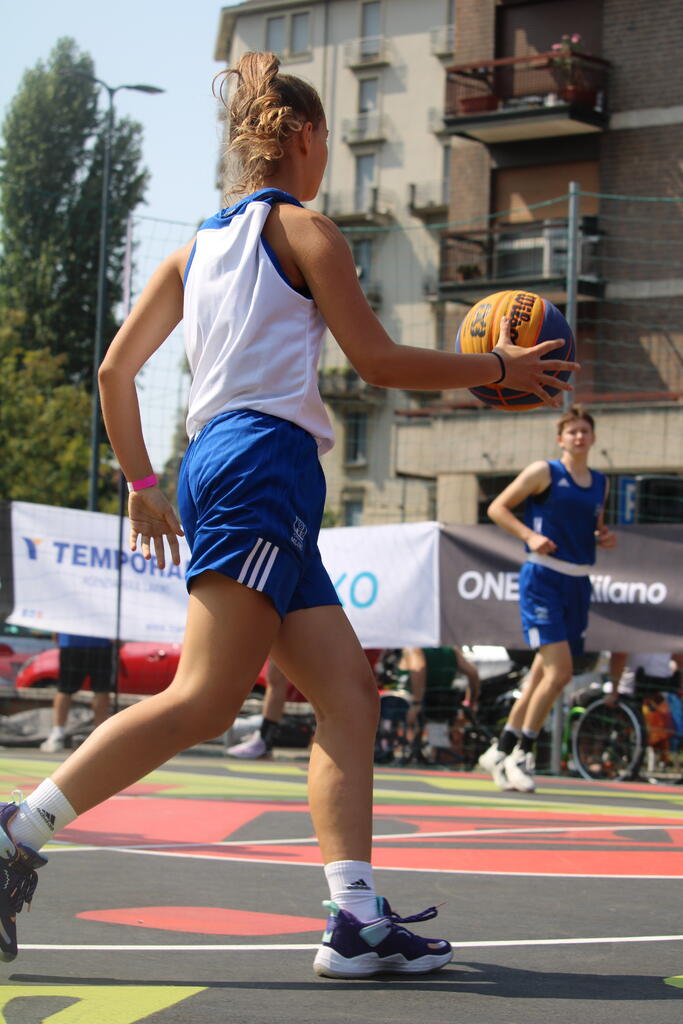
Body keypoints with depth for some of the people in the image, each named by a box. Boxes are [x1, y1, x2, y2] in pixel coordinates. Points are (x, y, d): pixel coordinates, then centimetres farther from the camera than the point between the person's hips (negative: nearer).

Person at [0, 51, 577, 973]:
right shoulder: (304, 228, 0)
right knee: (204, 702, -15)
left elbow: (115, 368, 19)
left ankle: (356, 920, -5)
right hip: (265, 458, -9)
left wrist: (143, 486, 26)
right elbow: (376, 359, -1)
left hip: (215, 466, 9)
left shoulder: (199, 243, 21)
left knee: (351, 692, 4)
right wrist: (497, 366, 10)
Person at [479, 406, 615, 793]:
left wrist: (605, 537, 5)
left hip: (578, 584, 7)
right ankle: (520, 753, -5)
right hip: (543, 579, -7)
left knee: (543, 674, 8)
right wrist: (530, 535, -16)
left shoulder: (600, 482, 15)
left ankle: (501, 752, 19)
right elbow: (497, 508, -2)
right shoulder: (544, 472, -3)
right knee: (560, 671, -17)